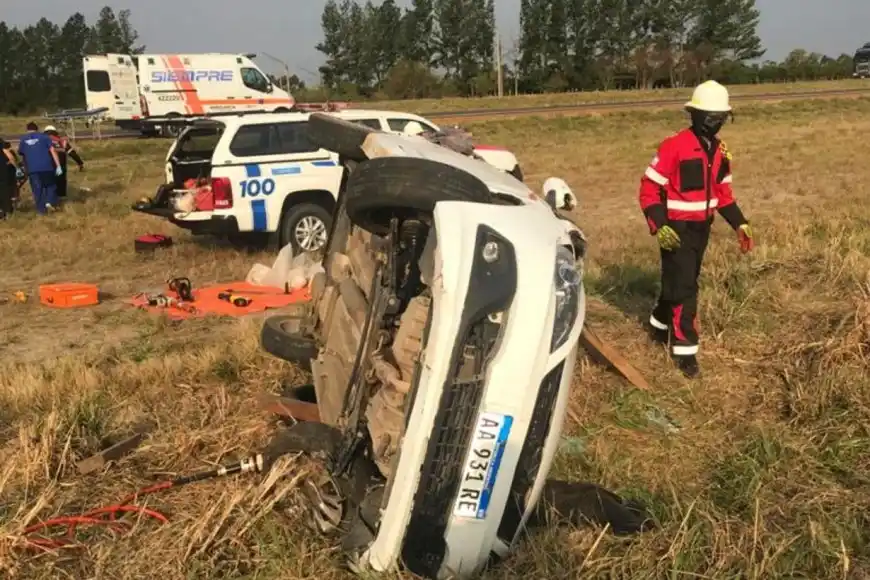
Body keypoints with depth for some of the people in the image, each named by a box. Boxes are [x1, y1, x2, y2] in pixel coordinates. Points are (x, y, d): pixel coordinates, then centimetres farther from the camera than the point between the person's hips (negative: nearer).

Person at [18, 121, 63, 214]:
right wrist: (58, 166, -6)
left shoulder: (23, 139, 10)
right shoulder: (44, 136, 3)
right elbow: (52, 151, -4)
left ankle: (41, 209, 9)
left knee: (37, 189, 9)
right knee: (51, 185, 15)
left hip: (32, 168, 2)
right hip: (46, 166, -2)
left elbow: (21, 154, 13)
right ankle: (50, 202, -6)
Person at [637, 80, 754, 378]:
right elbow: (649, 188, -17)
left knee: (683, 282, 19)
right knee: (683, 287, -5)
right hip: (677, 228, -7)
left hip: (702, 227, 8)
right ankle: (684, 349, 5)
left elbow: (723, 191, 16)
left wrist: (739, 224, 8)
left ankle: (659, 325, 40)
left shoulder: (720, 150, 5)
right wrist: (659, 227, -26)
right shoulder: (674, 146, -18)